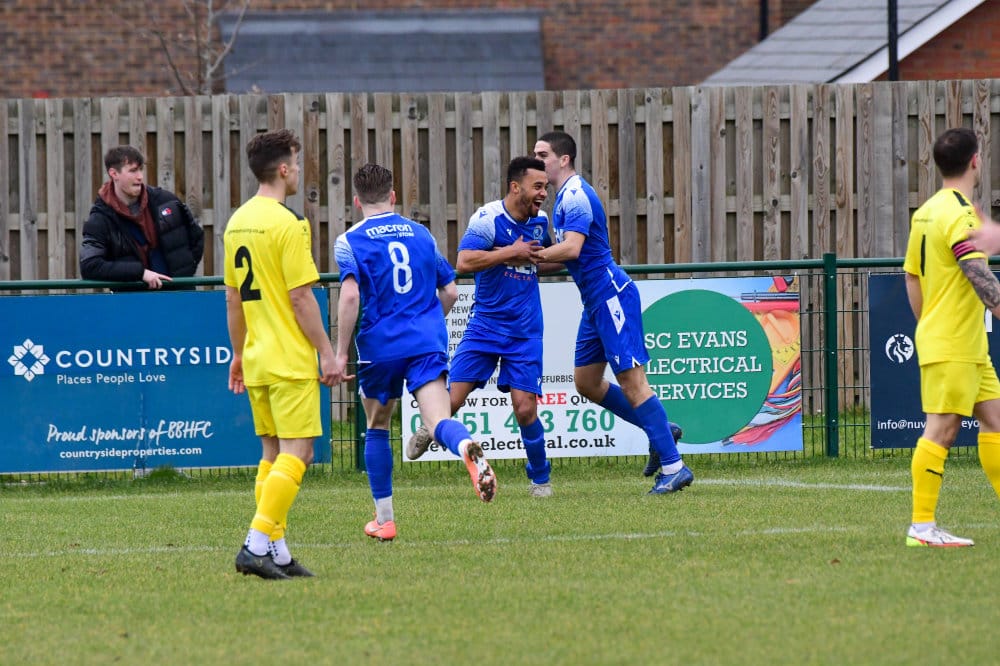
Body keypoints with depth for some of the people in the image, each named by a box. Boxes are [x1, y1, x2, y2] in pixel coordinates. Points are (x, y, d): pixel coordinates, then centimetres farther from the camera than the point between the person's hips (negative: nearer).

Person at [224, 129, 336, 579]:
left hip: (256, 359, 8)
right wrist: (326, 351, -10)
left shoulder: (237, 221, 11)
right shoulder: (287, 223, -14)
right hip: (291, 359, -8)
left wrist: (238, 353, 24)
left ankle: (277, 551, 11)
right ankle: (257, 544, -16)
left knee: (273, 453, 12)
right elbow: (300, 296, -16)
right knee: (296, 453, -7)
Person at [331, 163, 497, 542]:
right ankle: (468, 448, -51)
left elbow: (350, 297, -13)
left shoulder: (350, 241, 1)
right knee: (438, 421, -14)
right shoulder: (421, 234, 15)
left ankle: (384, 520, 20)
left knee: (377, 428, 18)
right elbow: (449, 291, 18)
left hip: (380, 345, -2)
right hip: (428, 341, 2)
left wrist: (340, 354, -9)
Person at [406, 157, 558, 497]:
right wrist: (512, 252, -23)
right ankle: (429, 430, 28)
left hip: (524, 331, 3)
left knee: (525, 408, -6)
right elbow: (464, 261, -27)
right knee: (451, 399, -7)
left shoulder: (540, 221, 6)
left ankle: (540, 478, 13)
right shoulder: (488, 219, -13)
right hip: (484, 325, -3)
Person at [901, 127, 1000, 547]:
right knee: (941, 429, -8)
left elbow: (912, 277, 19)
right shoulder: (960, 213, -16)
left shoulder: (926, 213, 13)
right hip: (952, 347, -10)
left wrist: (929, 326, 25)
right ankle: (921, 526, -8)